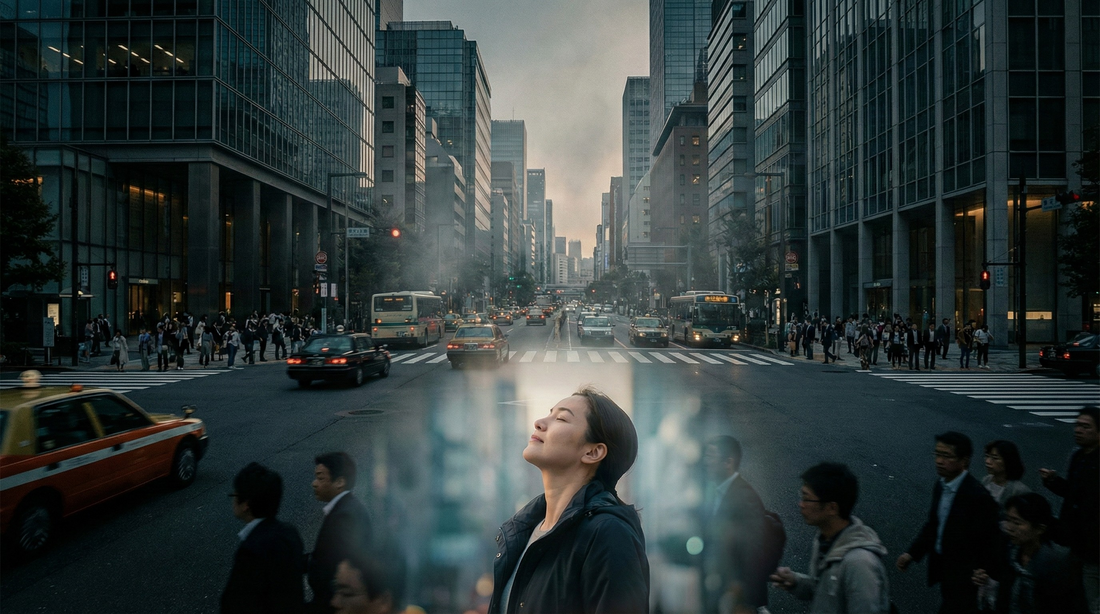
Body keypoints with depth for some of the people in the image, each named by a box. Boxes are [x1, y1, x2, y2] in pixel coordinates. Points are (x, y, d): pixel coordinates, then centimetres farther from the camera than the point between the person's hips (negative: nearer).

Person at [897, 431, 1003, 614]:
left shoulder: (978, 496, -24)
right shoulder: (941, 485, -1)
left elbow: (990, 544, -19)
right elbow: (933, 523, 9)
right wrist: (912, 553, 1)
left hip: (964, 577, -7)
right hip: (944, 569, 8)